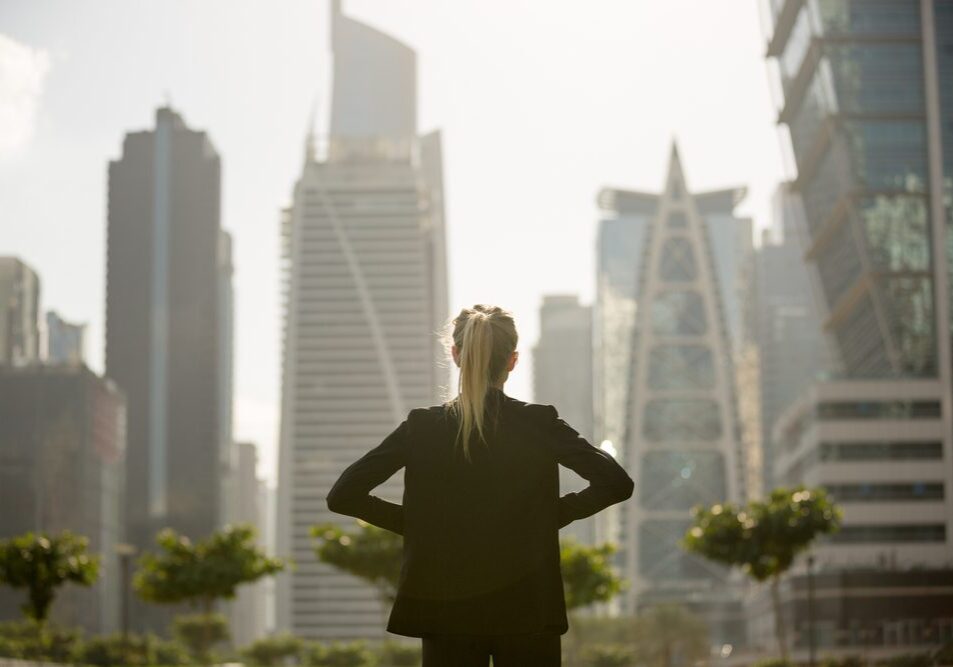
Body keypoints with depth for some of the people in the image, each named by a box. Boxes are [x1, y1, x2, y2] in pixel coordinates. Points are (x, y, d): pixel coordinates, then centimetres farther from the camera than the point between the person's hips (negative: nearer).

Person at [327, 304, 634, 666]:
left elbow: (342, 496, -4)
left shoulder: (422, 428, -2)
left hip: (446, 613, 1)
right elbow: (617, 483, -8)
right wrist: (559, 512, 4)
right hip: (527, 611, -1)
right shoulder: (539, 425, -5)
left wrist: (412, 521, 5)